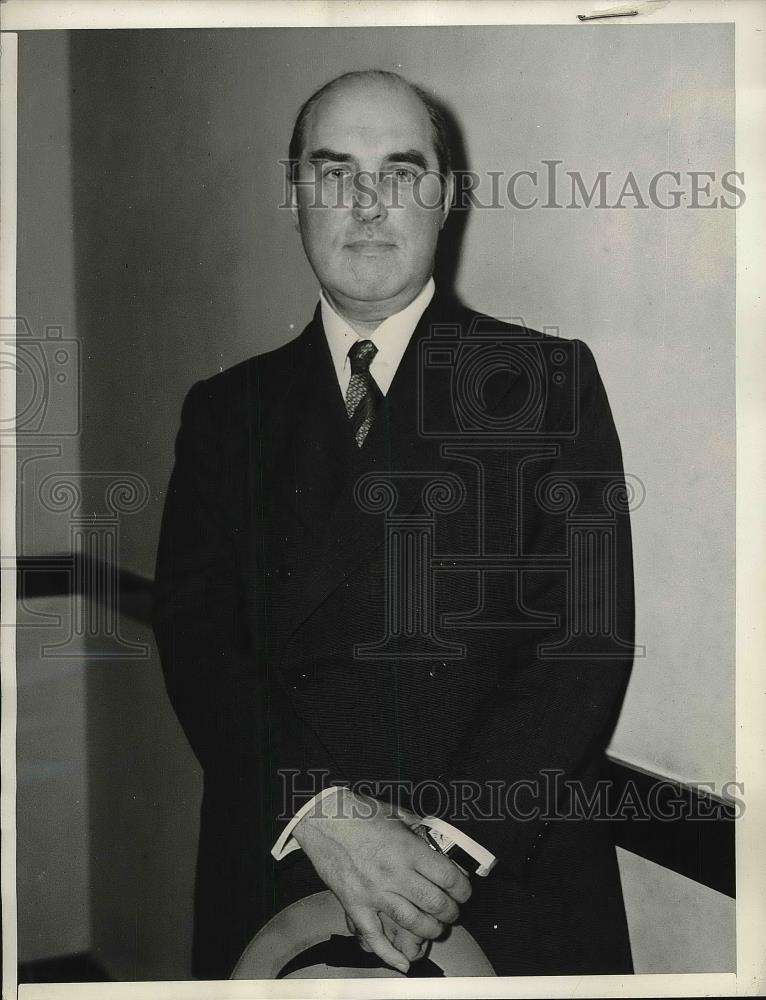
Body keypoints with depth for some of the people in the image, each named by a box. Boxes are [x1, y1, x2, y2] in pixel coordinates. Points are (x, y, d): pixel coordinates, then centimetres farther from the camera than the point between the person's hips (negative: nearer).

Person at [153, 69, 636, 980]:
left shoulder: (550, 380, 1)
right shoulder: (228, 410, 7)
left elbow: (589, 633, -8)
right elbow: (194, 635, -3)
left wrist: (456, 836, -19)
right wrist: (321, 811, -18)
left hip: (512, 893, -1)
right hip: (278, 886, 2)